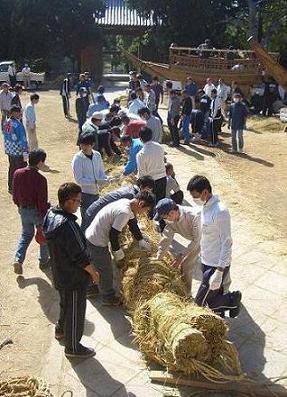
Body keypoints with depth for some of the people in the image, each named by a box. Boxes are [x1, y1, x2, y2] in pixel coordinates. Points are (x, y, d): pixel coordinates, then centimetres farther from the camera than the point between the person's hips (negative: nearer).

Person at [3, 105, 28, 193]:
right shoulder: (18, 125, -22)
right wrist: (25, 152, -18)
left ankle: (11, 188, 27)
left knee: (12, 169, 18)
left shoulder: (6, 123, 3)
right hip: (18, 152, -9)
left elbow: (5, 136, 13)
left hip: (9, 151, 9)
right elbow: (22, 140, -22)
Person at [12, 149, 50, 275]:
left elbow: (15, 195, 4)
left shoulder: (17, 173, -7)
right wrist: (45, 218, -12)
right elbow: (42, 202, -21)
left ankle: (18, 260, 11)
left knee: (26, 234, 24)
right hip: (37, 211, -5)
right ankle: (44, 261, 30)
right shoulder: (40, 179, -25)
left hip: (23, 210, 5)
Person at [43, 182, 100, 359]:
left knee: (66, 303, 30)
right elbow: (79, 255, -26)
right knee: (75, 311, 10)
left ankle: (61, 329, 53)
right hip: (74, 277, -9)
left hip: (60, 272, 9)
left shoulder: (51, 214, -4)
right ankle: (73, 347, 29)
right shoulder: (67, 225, -33)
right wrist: (93, 272, -10)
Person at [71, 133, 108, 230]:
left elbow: (101, 172, 9)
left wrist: (105, 179, -14)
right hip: (85, 194, -6)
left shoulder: (97, 155, 0)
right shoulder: (77, 158, -16)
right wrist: (95, 181, -25)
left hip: (96, 193, 6)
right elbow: (79, 179, -18)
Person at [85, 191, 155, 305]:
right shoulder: (124, 212, -29)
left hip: (91, 237, 9)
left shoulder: (127, 203, 1)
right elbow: (113, 234, -25)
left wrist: (142, 241, 22)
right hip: (97, 242, -9)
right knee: (106, 271, 8)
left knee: (96, 265, 27)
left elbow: (133, 224, 15)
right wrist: (117, 251, -8)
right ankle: (109, 298, 26)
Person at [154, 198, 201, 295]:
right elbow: (166, 239, -12)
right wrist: (157, 259, -11)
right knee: (185, 266, 6)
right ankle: (186, 293, 23)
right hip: (195, 241, 6)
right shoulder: (171, 220, -18)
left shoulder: (194, 216, -40)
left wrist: (182, 255, -29)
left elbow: (197, 240, -33)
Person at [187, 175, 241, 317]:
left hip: (217, 265, -8)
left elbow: (227, 243, -24)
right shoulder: (205, 207, 2)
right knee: (214, 297, 20)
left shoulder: (220, 212, -25)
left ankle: (232, 299, 17)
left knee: (201, 302, 0)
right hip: (206, 262, 8)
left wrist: (219, 272, -25)